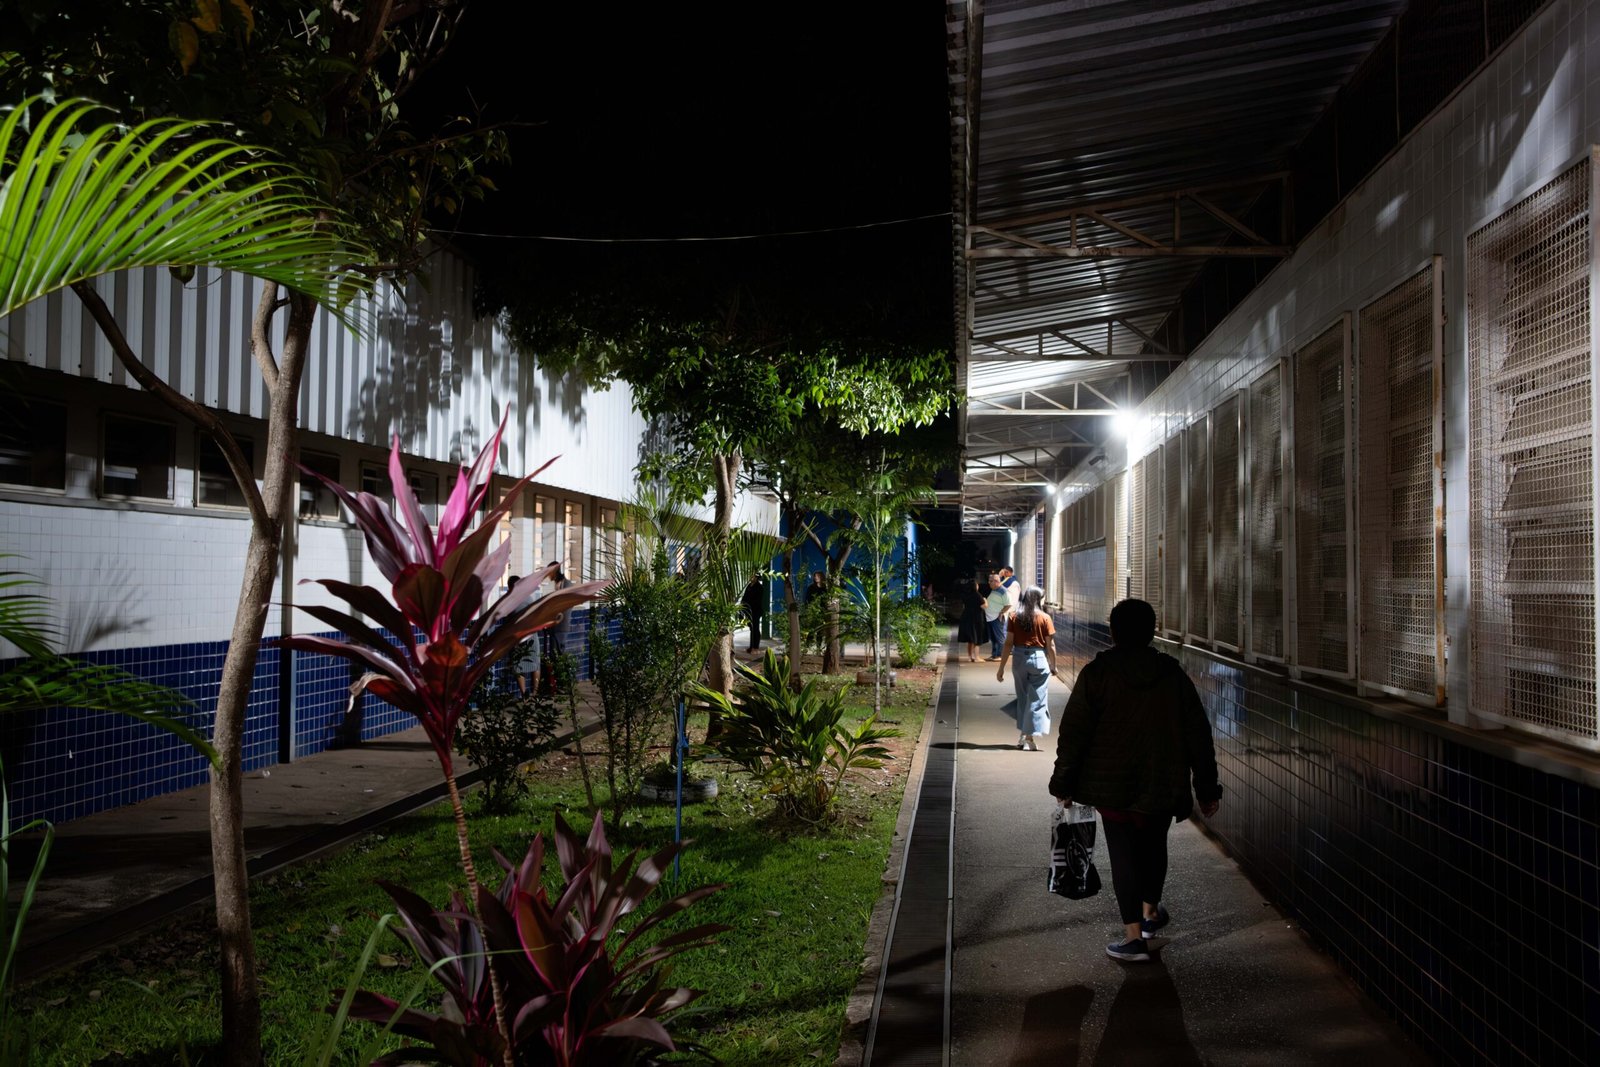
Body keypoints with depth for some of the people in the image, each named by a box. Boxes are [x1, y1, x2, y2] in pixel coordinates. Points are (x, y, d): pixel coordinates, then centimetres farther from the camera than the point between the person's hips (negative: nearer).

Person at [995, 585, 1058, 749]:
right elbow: (1050, 646, -3)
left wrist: (1001, 668, 3)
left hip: (1019, 658, 3)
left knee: (1022, 698, 18)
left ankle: (1022, 735, 25)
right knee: (1036, 700, 3)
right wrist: (1053, 666, 9)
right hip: (1038, 658, -3)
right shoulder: (1044, 618, -4)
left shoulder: (1014, 617, 2)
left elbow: (1008, 643, -1)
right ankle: (1029, 739, 0)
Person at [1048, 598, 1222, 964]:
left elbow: (1074, 733, -9)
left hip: (1113, 785, -3)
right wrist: (1207, 789, 9)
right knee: (1153, 846, 22)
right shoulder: (1172, 673, 1)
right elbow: (1198, 734, 3)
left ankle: (1134, 936, -1)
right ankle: (1150, 913, 40)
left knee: (1123, 854, 1)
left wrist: (1063, 783, -1)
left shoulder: (1097, 673, -8)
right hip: (1164, 784, 3)